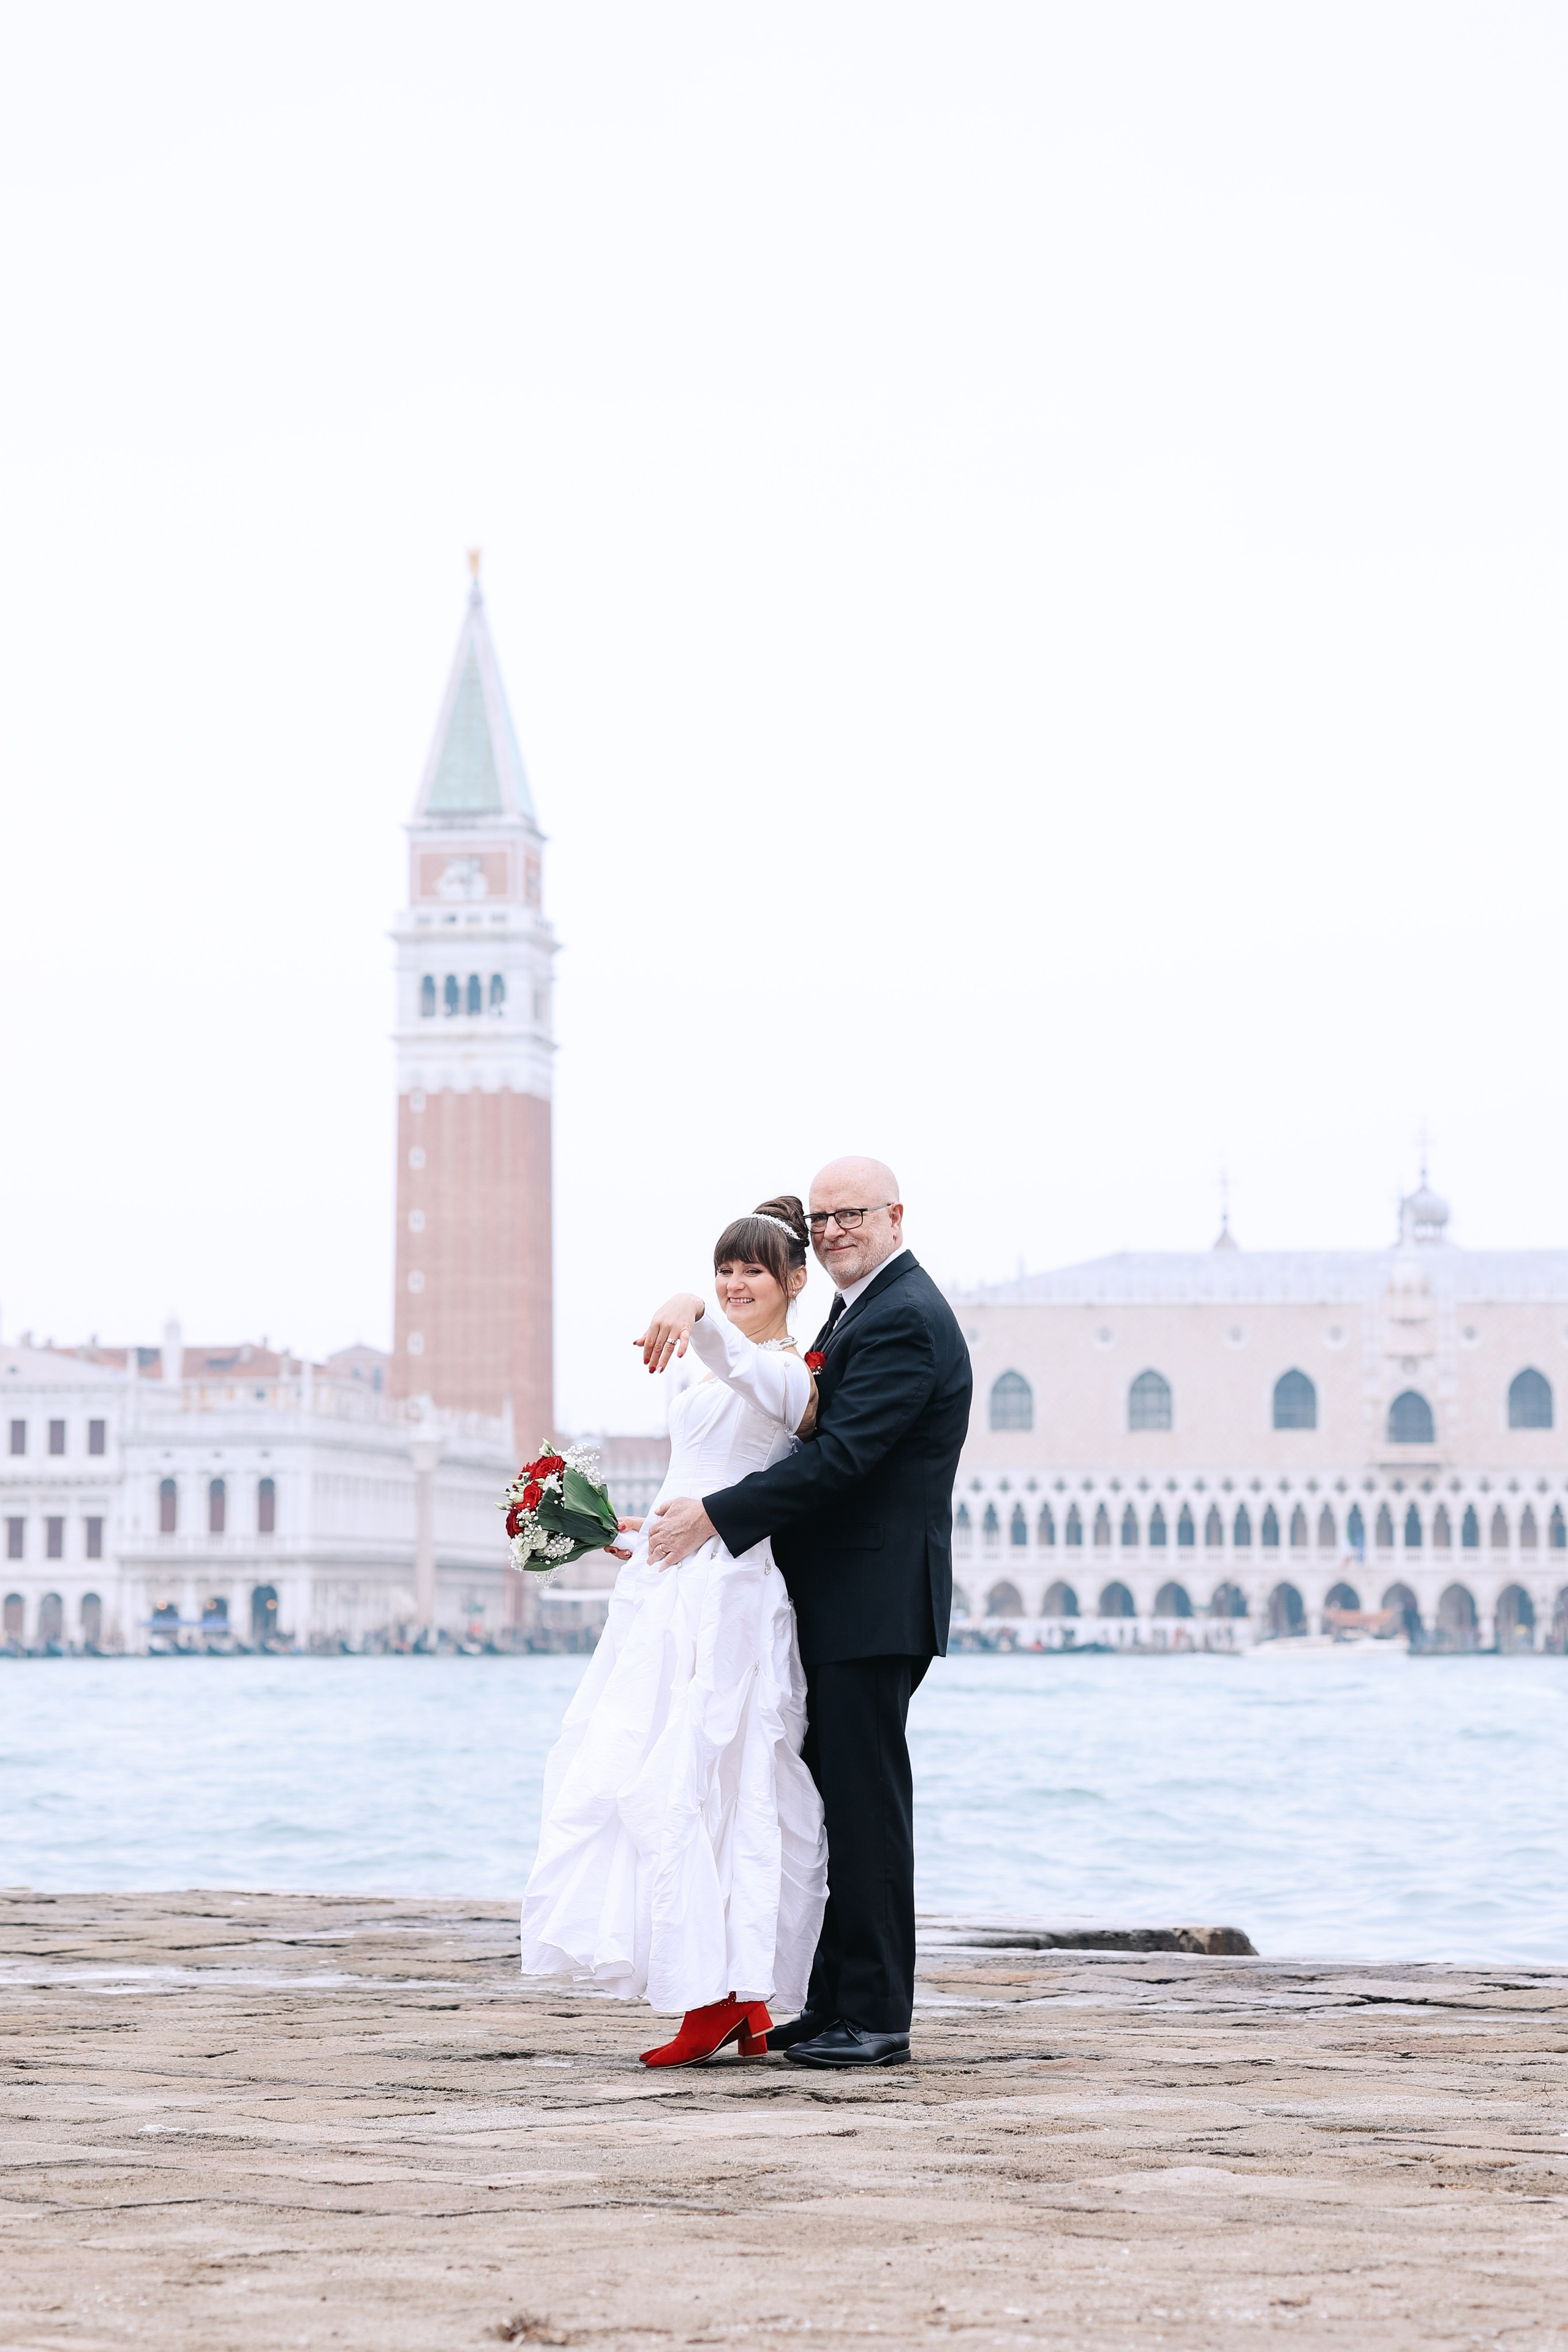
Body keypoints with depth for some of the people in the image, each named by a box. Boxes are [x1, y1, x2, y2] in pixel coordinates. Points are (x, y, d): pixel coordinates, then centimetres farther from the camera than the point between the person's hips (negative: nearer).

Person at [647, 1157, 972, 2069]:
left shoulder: (904, 1319, -14)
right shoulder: (862, 1310, 20)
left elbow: (841, 1455, -22)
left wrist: (716, 1515, -20)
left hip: (872, 1605, -11)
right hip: (840, 1606, 11)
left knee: (867, 1806, -7)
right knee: (838, 1802, 11)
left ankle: (875, 2019, -3)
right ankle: (834, 2007, 16)